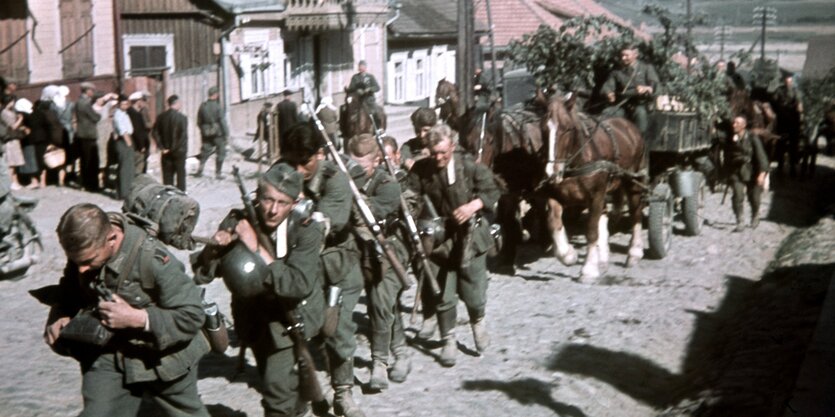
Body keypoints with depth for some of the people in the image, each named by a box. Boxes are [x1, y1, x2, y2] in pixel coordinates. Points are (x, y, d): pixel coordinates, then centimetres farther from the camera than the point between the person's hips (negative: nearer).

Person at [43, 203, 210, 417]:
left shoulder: (153, 260, -31)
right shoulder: (84, 252, -11)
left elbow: (193, 315, -27)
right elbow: (67, 295, 8)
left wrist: (136, 318, -35)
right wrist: (59, 319, -14)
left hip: (162, 358, -4)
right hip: (108, 356, 4)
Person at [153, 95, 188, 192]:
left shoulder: (161, 117, 1)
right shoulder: (182, 117, -14)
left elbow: (155, 133, -1)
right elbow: (183, 136, -20)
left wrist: (162, 147, 0)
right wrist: (176, 147, -10)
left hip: (166, 152, 4)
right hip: (179, 151, -4)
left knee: (167, 176, 10)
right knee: (180, 174, 6)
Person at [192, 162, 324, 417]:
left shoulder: (306, 231, -24)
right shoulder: (239, 222, -15)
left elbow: (300, 285, -38)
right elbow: (202, 275, -12)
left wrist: (258, 250, -40)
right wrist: (214, 248, -33)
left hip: (291, 318, -4)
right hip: (254, 318, 4)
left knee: (277, 385, -20)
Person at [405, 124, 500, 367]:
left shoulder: (469, 166, -8)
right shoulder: (421, 170, -5)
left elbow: (492, 191, -3)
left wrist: (473, 206, -19)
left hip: (470, 237, -1)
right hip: (439, 239, 1)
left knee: (473, 294, 5)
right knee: (443, 297, 4)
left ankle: (478, 322, 38)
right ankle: (449, 341, 23)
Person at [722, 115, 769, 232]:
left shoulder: (752, 139, -11)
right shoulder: (729, 140, 2)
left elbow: (760, 155, -14)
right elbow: (726, 157, 14)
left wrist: (762, 173, -23)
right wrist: (727, 174, 18)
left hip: (751, 173, -2)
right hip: (736, 173, 2)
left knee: (753, 197, 8)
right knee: (737, 196, -17)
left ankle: (755, 217, 39)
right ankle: (739, 223, -12)